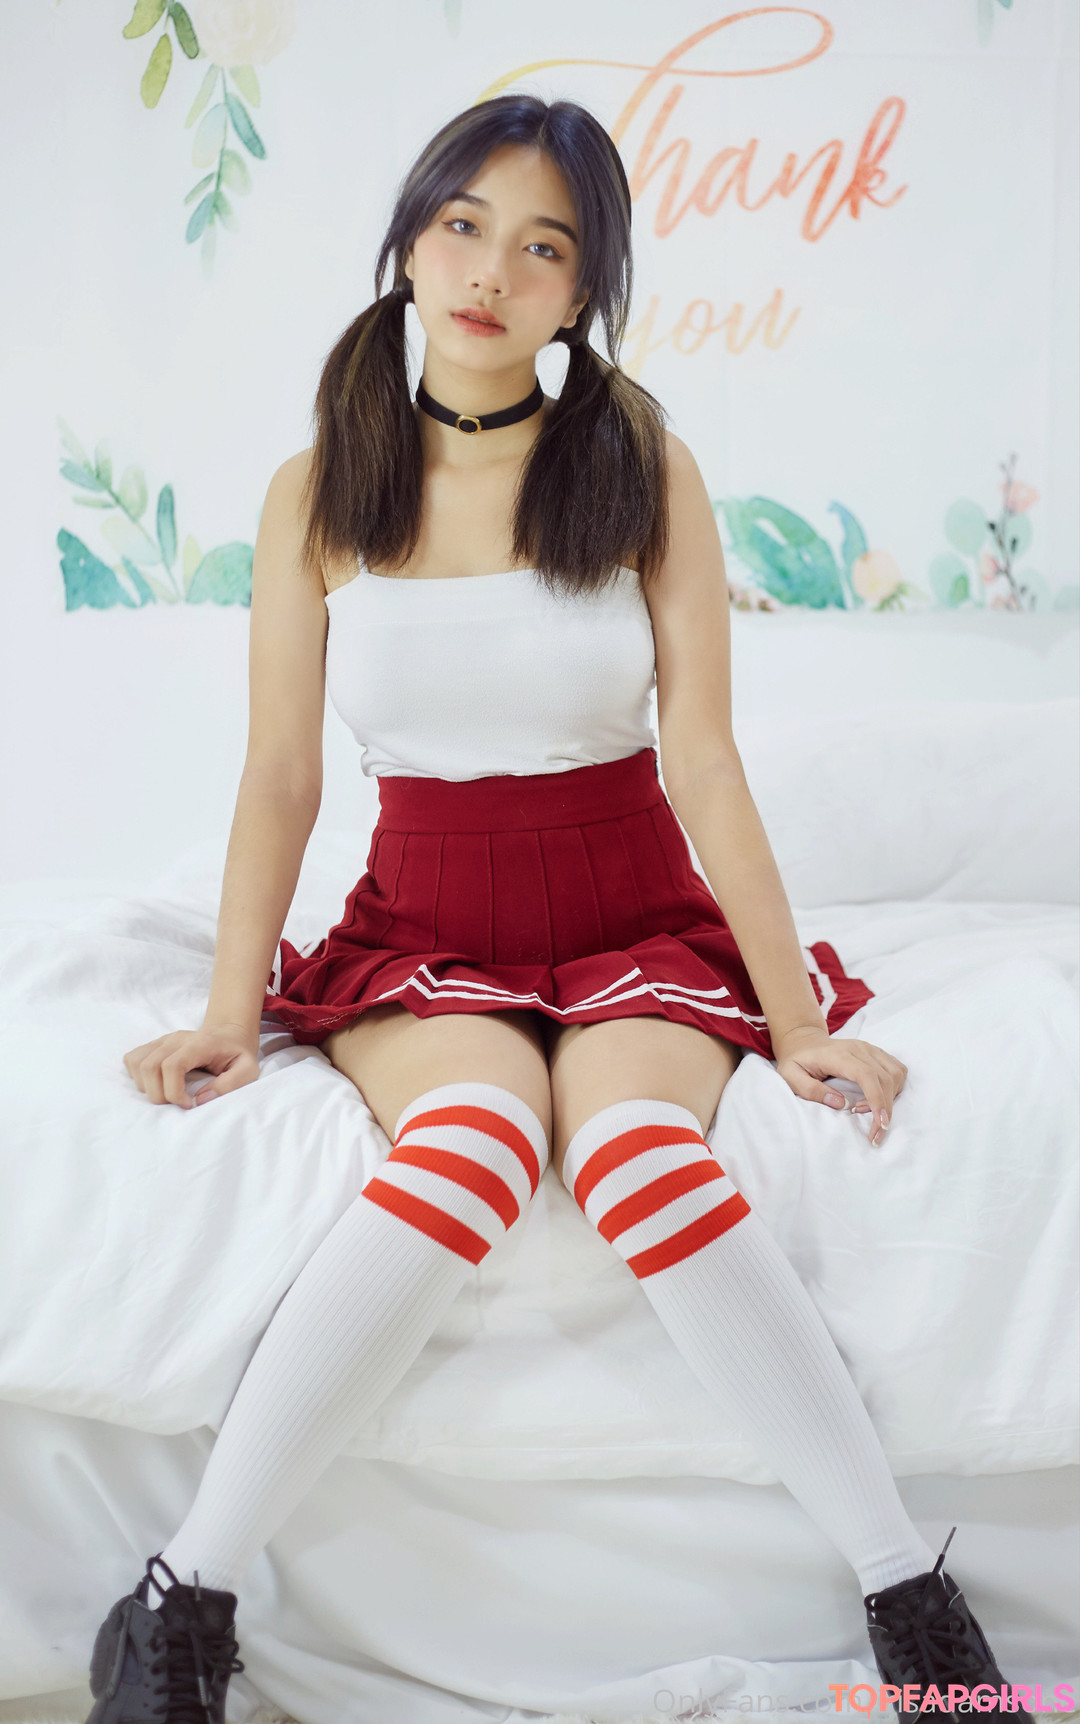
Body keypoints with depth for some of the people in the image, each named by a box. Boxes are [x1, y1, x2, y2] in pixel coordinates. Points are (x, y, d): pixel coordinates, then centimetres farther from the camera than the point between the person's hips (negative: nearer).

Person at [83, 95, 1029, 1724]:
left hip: (635, 927, 0)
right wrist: (229, 1013, -7)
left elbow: (706, 763, -5)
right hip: (423, 934, 1)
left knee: (636, 1145, -34)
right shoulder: (316, 494, 1)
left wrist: (794, 1022, -8)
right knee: (476, 1136, -34)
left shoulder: (646, 472, -2)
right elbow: (280, 777, 1)